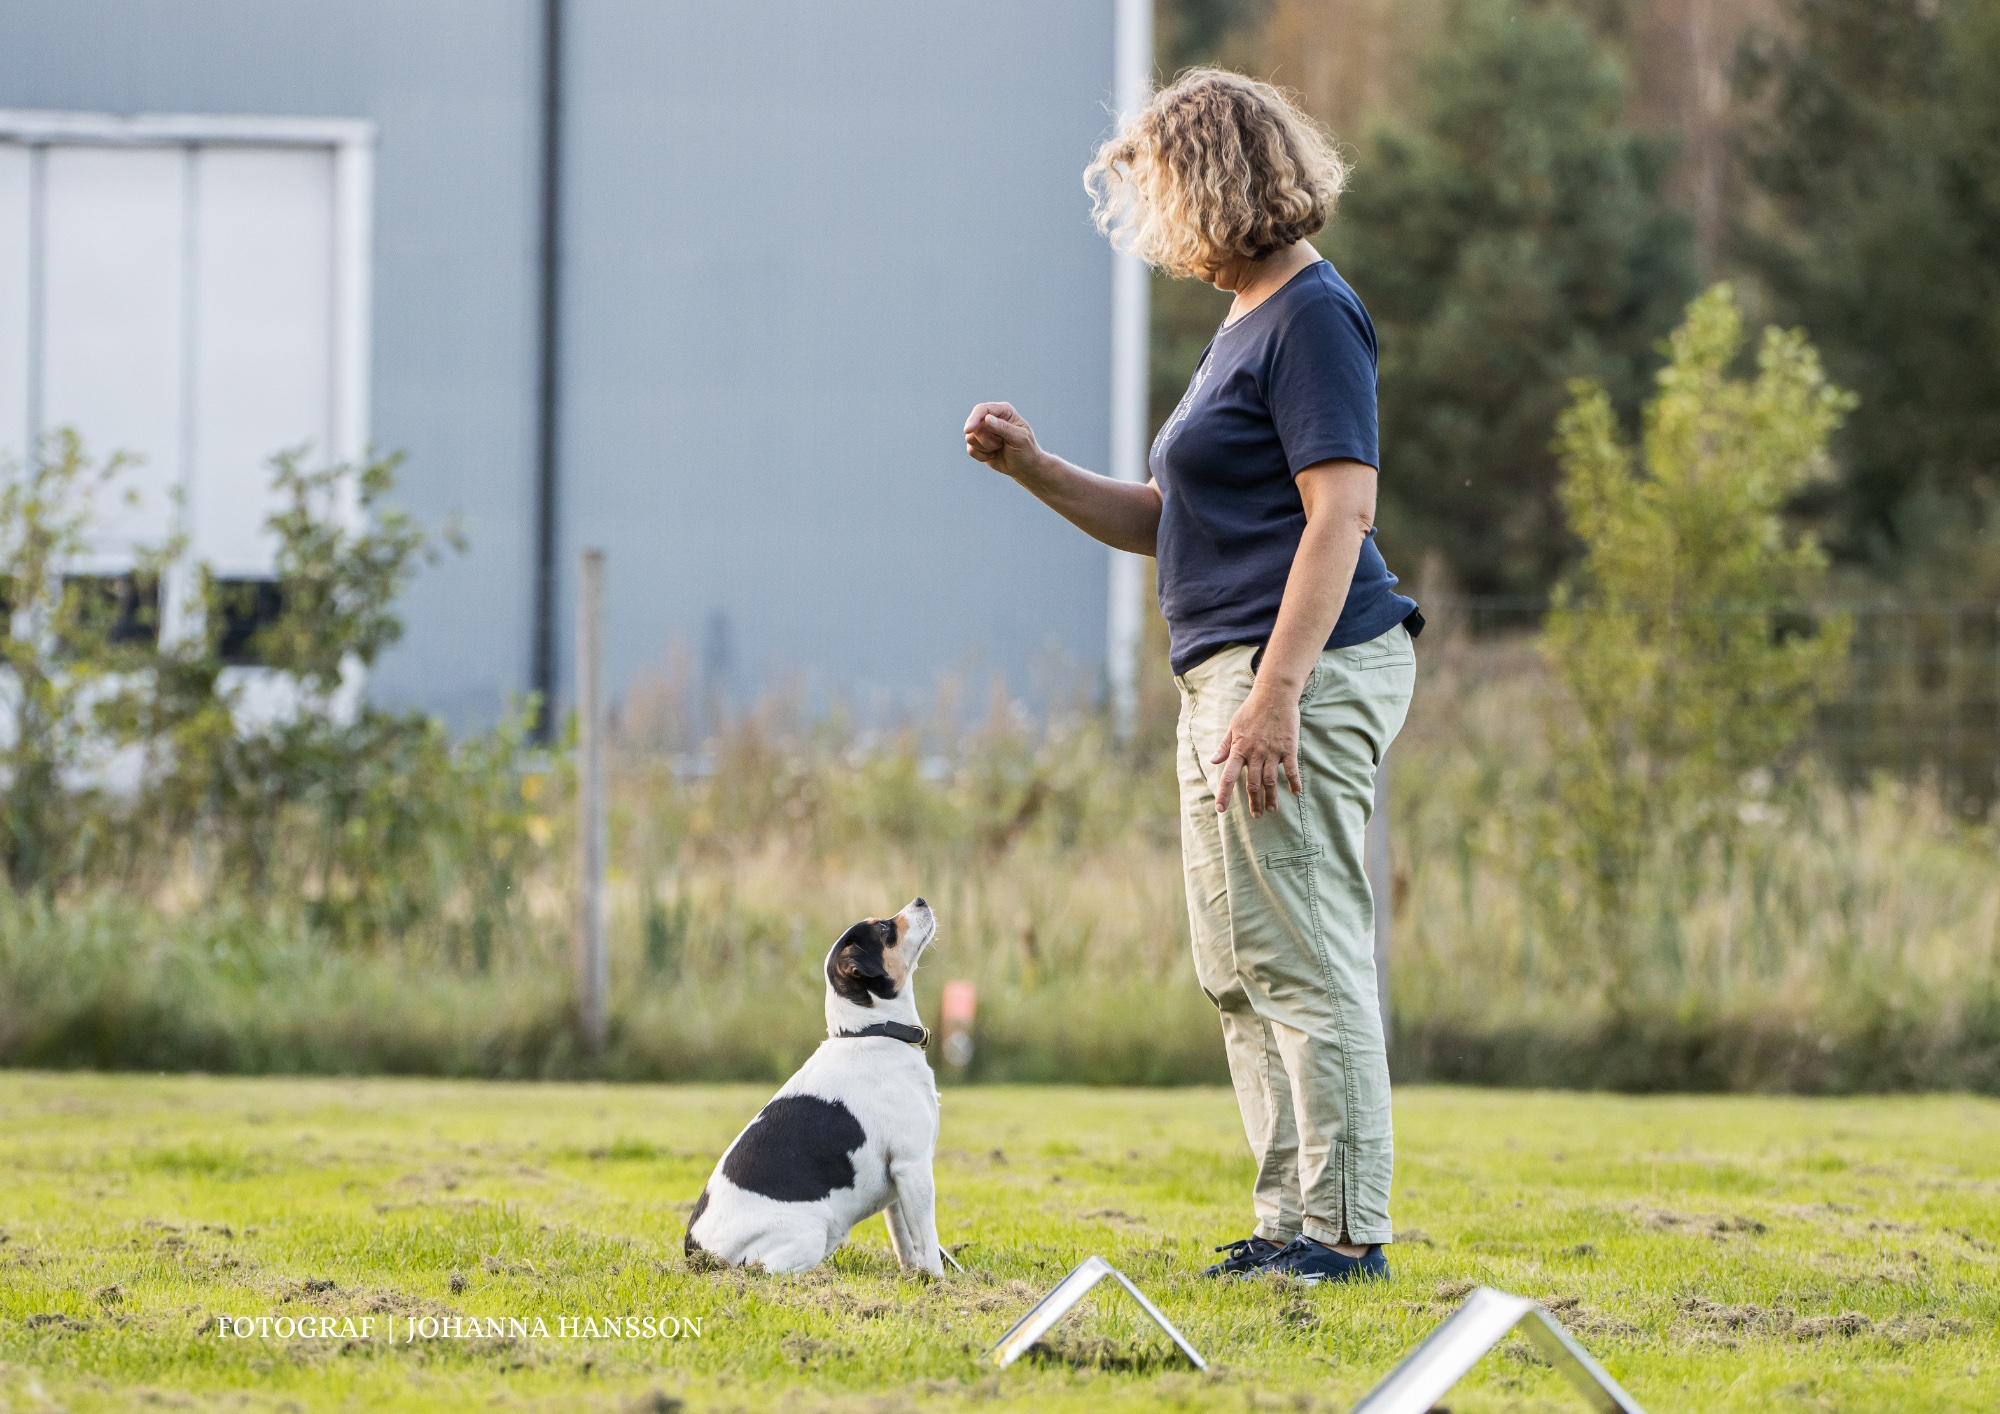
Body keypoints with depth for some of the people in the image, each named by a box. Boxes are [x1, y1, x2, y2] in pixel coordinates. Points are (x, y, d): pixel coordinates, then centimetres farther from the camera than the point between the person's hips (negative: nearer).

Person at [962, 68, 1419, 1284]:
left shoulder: (1313, 317, -12)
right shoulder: (1249, 325, 19)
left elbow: (1340, 515, -20)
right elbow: (1167, 524, 24)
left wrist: (1276, 693, -25)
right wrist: (1035, 471, 12)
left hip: (1308, 669, -11)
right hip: (1230, 676, 11)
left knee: (1301, 956, -10)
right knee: (1241, 968, 13)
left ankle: (1345, 1229, -8)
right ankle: (1293, 1218, 18)